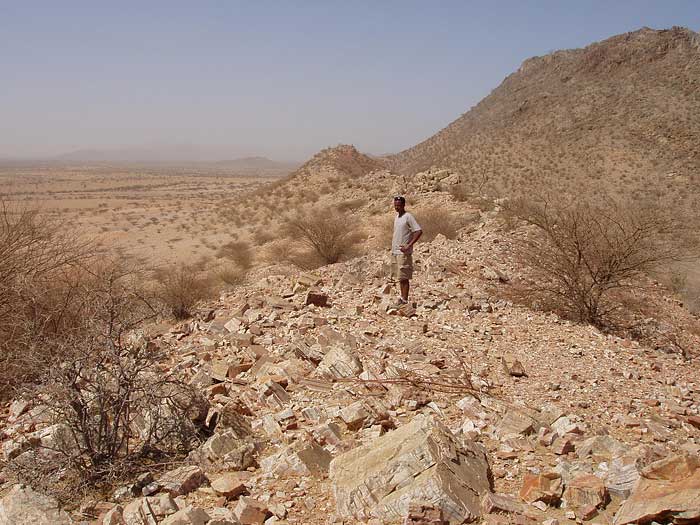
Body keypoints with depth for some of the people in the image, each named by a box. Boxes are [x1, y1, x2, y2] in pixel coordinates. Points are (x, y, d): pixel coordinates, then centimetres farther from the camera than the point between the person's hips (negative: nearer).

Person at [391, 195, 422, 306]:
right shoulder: (397, 217, 14)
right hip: (394, 252, 8)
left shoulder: (408, 217, -11)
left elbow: (419, 231, -19)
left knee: (404, 277, -6)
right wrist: (393, 248, 16)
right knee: (399, 277, 13)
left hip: (403, 252, -8)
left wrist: (408, 246, -20)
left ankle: (404, 300, -2)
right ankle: (402, 297, 21)